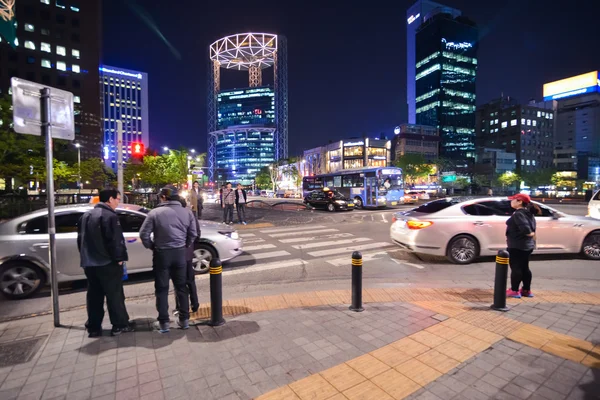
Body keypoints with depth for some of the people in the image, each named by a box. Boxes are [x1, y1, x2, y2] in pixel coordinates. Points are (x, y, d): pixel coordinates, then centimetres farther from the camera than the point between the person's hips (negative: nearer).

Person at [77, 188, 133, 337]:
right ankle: (119, 325, 10)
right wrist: (119, 258, -11)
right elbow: (116, 240, -20)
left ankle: (93, 328, 19)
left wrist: (85, 257, 25)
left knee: (94, 296, 13)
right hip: (108, 263, -8)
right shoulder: (110, 216, -15)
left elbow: (80, 239, 20)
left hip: (89, 263, 8)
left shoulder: (86, 216, 14)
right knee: (114, 295, 2)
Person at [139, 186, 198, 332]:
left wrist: (152, 247, 9)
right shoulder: (187, 212, 0)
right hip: (180, 253, 3)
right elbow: (193, 234, 3)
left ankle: (163, 322, 16)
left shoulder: (155, 213, -9)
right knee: (181, 287, 13)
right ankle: (184, 319, 21)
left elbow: (144, 234, -7)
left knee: (162, 289, 9)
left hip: (162, 253, -3)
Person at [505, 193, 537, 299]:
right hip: (527, 245, 9)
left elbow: (525, 228, -27)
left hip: (517, 245, -9)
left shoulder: (518, 214, -18)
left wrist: (529, 234, -10)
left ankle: (514, 290, 6)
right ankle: (526, 290, 23)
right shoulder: (529, 214, 12)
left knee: (515, 267, -1)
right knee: (524, 267, 16)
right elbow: (532, 229, 11)